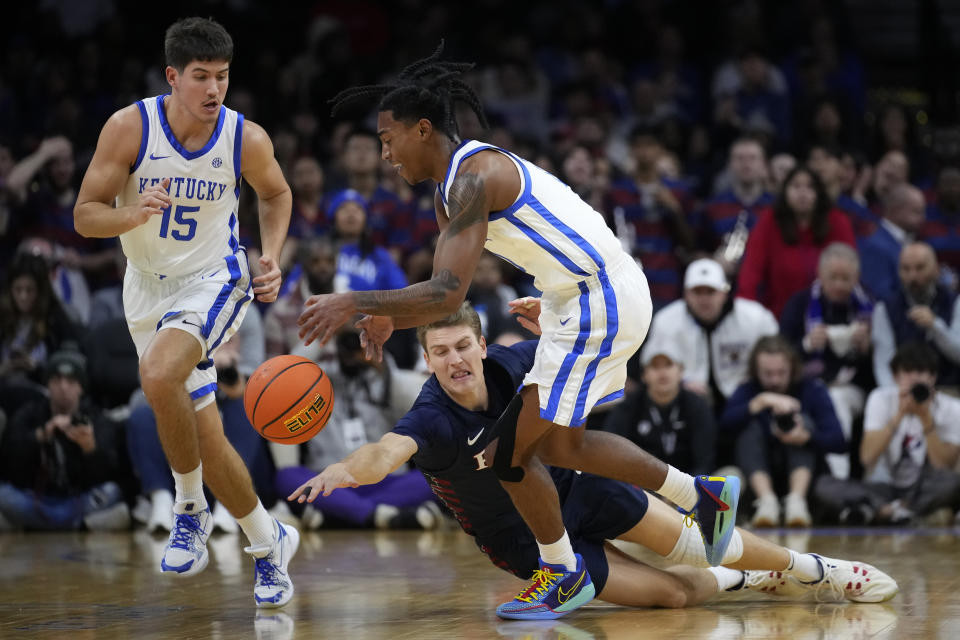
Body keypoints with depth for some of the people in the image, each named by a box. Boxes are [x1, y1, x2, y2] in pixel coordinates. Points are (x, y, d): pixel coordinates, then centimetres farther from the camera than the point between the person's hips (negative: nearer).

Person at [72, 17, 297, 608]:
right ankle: (269, 545, 28)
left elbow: (276, 194, 9)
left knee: (159, 376, -32)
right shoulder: (130, 127, -16)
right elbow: (85, 215, -13)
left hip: (214, 281, -3)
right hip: (149, 288, 3)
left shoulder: (247, 139, -14)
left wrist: (272, 257, -6)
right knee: (204, 436, 6)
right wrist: (132, 215, -33)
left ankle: (190, 509, -11)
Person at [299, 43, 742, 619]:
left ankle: (565, 577, 15)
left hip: (599, 302, -10)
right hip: (598, 297, 10)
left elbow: (447, 294, -28)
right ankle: (704, 496, 33)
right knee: (564, 439, 22)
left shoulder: (473, 176, -19)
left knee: (512, 450, -3)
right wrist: (387, 317, 1)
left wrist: (356, 303, -25)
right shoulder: (456, 186, 13)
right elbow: (447, 292, 18)